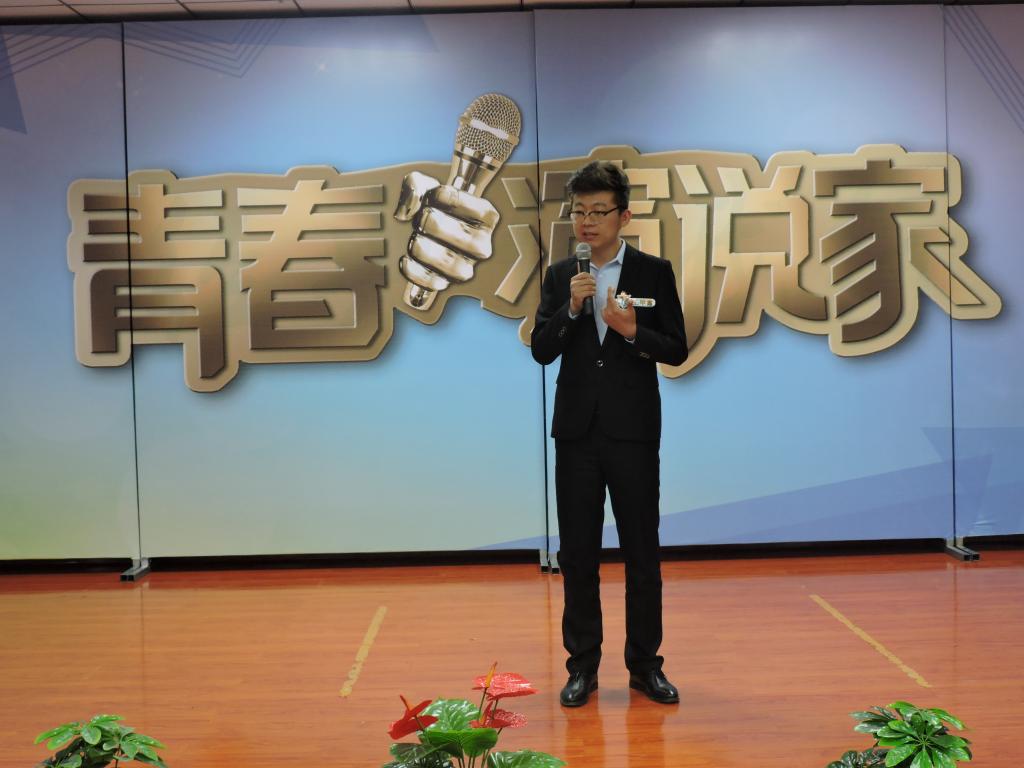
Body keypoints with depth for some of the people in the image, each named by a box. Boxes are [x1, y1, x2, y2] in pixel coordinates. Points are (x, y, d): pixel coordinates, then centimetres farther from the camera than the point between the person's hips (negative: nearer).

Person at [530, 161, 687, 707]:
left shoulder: (654, 272, 2)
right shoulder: (560, 277, 7)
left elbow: (677, 350, 0)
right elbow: (541, 351, 1)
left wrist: (633, 331, -17)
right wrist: (571, 308, -14)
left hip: (633, 431, -2)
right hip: (576, 431, 2)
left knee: (642, 550, 5)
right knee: (577, 551, 7)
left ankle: (645, 663, 18)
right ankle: (582, 665, 17)